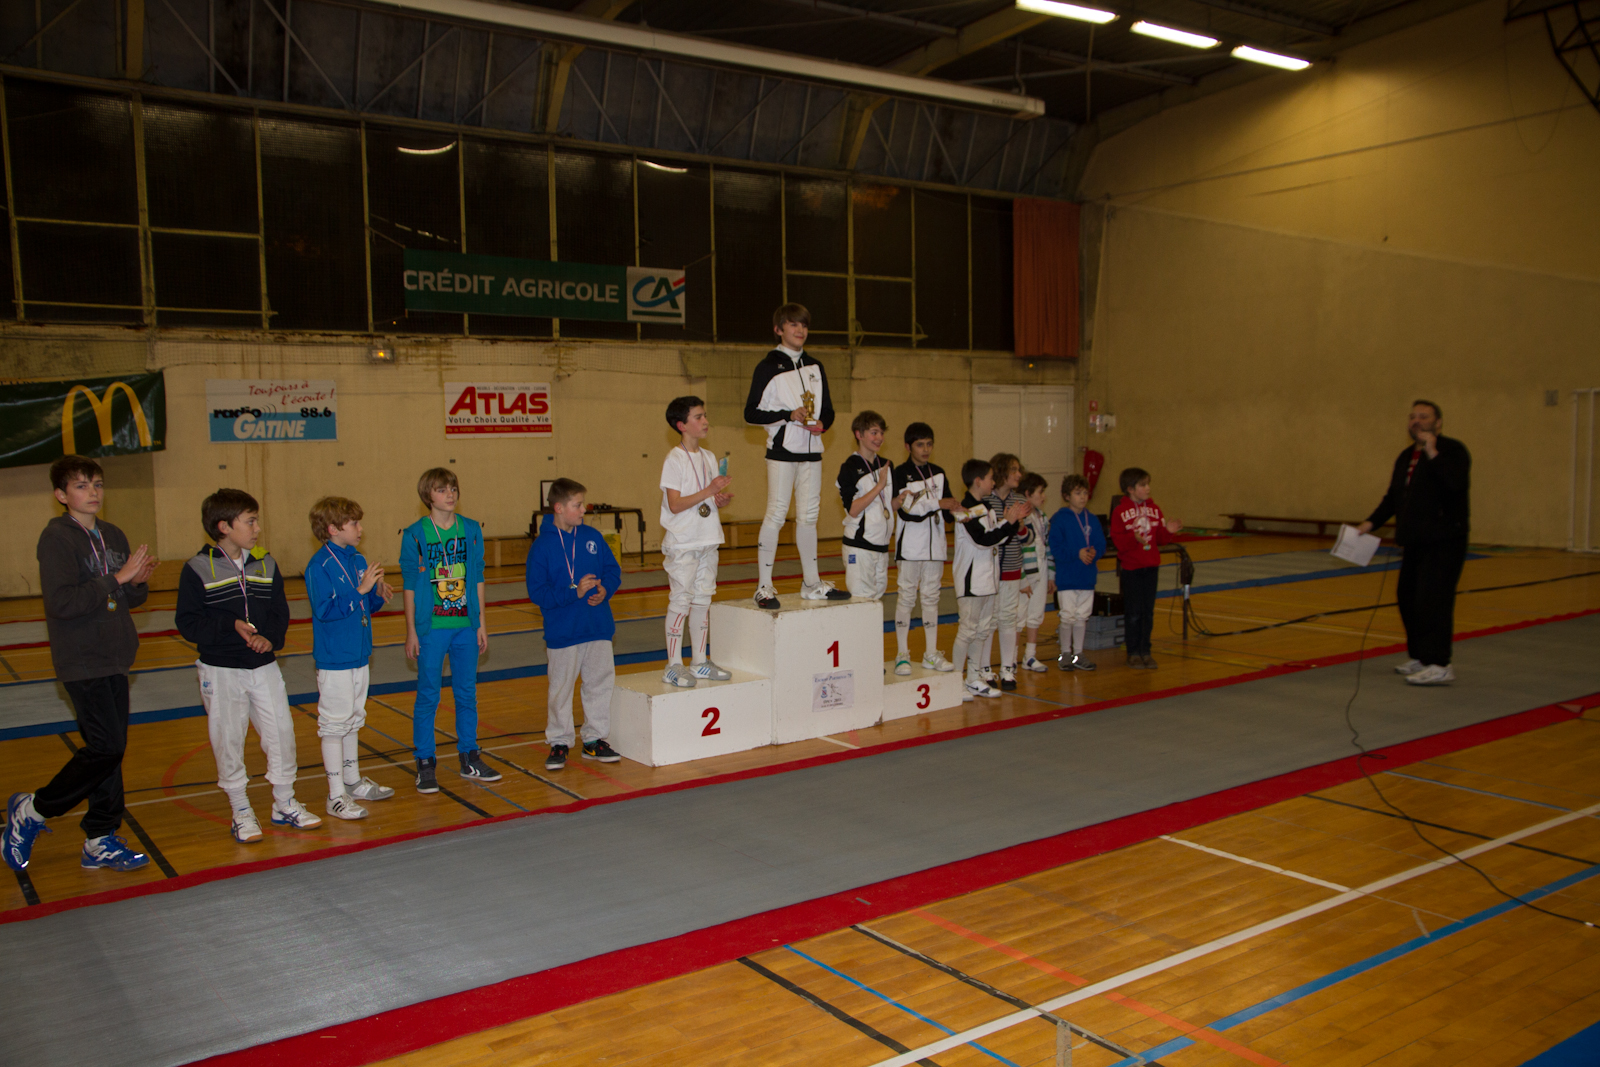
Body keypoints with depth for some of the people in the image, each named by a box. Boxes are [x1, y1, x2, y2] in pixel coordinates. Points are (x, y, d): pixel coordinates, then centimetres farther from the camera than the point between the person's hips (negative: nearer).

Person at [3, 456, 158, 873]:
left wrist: (140, 581, -6)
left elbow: (129, 599, 16)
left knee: (110, 748, 9)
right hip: (81, 662, -7)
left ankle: (100, 841, 17)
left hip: (114, 659, 7)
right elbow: (62, 602, -21)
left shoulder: (114, 536, 11)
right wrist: (118, 578, -22)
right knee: (106, 746, -12)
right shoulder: (56, 538, -11)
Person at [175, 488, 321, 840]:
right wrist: (232, 624, -22)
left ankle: (285, 804, 22)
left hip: (264, 666, 4)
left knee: (281, 732, 5)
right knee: (228, 740, 5)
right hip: (221, 670, -4)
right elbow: (187, 623, -10)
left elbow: (280, 612, 7)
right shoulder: (198, 569, -7)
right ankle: (241, 812, 20)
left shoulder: (266, 564, 6)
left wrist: (270, 637, -13)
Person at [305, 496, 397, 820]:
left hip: (358, 655, 9)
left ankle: (353, 781, 31)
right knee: (333, 724, -2)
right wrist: (360, 590, -26)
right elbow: (325, 611, -24)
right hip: (334, 659, -8)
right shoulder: (319, 566, -16)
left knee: (353, 721, 18)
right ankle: (336, 796, 4)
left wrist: (379, 595, -5)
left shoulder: (358, 560, 9)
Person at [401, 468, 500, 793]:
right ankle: (425, 764, 13)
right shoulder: (415, 535, -5)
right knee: (428, 695, 3)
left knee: (467, 693, 11)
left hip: (466, 626, 3)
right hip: (430, 628, -3)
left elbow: (477, 580, 9)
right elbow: (410, 585, -2)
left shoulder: (472, 530, 5)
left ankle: (469, 758, 23)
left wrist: (481, 624, 7)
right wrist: (411, 631, -3)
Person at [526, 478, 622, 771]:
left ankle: (595, 738, 21)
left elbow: (613, 570, 11)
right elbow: (537, 593, -11)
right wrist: (575, 593, -19)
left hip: (598, 627, 4)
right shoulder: (541, 547, -8)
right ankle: (559, 742, 18)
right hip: (562, 633, -4)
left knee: (601, 683, 8)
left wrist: (605, 589, -10)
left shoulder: (592, 537, 5)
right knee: (561, 688, 5)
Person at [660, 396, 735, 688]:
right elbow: (675, 504, -17)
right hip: (682, 544, -7)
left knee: (703, 601, 11)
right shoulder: (674, 460, -10)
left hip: (708, 541, 7)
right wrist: (708, 492, -23)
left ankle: (700, 662, 20)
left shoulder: (708, 458, 12)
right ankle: (674, 666, 3)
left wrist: (721, 500, -4)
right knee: (680, 602, -5)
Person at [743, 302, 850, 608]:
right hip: (782, 450, -5)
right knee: (776, 514, -9)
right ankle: (764, 586, -4)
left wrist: (821, 424, -5)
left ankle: (812, 583, 18)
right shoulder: (768, 367, -3)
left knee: (809, 516, 10)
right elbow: (751, 413, -6)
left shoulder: (815, 367, 14)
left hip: (811, 451, 6)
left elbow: (828, 409, 18)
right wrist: (789, 415, -16)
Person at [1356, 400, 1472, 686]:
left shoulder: (1452, 450, -8)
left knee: (1432, 600, -13)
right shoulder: (1405, 457, 16)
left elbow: (1456, 483, -27)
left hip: (1444, 541, -9)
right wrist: (1371, 522, 11)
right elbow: (1393, 497, 22)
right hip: (1415, 542, 9)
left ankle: (1439, 666, -10)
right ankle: (1420, 658, 25)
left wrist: (1433, 454, -26)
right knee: (1408, 599, 12)